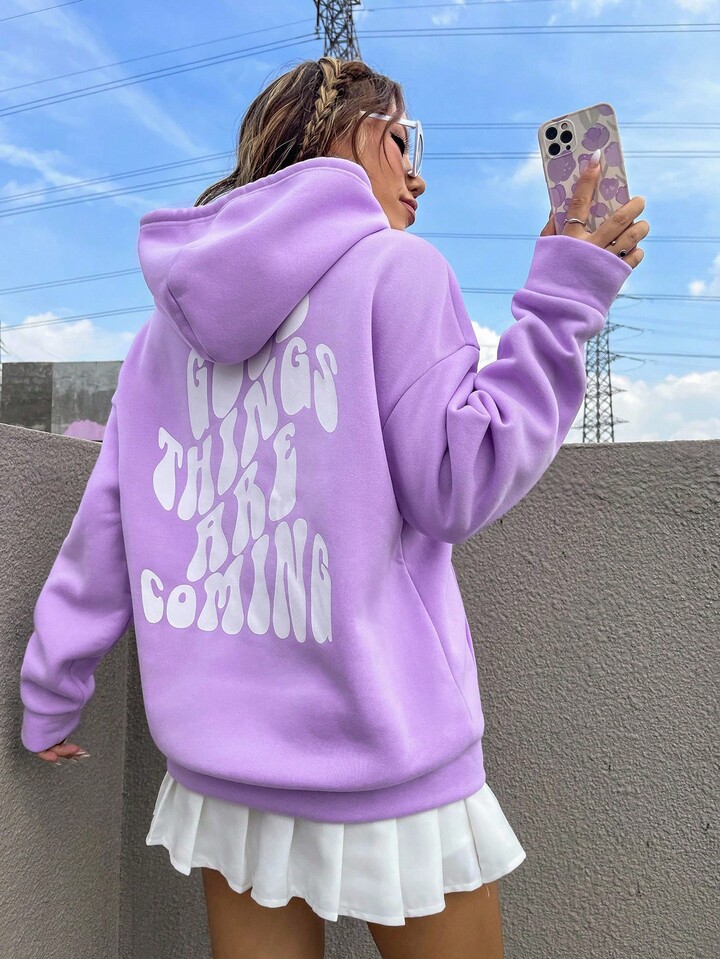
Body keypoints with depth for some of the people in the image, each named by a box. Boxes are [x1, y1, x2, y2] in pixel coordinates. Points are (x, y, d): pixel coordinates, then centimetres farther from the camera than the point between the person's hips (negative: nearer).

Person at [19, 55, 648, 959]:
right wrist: (563, 297, -4)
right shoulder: (396, 269, -8)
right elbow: (456, 489, -11)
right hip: (381, 766, -5)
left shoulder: (170, 319, 8)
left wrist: (51, 693, 17)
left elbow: (105, 524, 7)